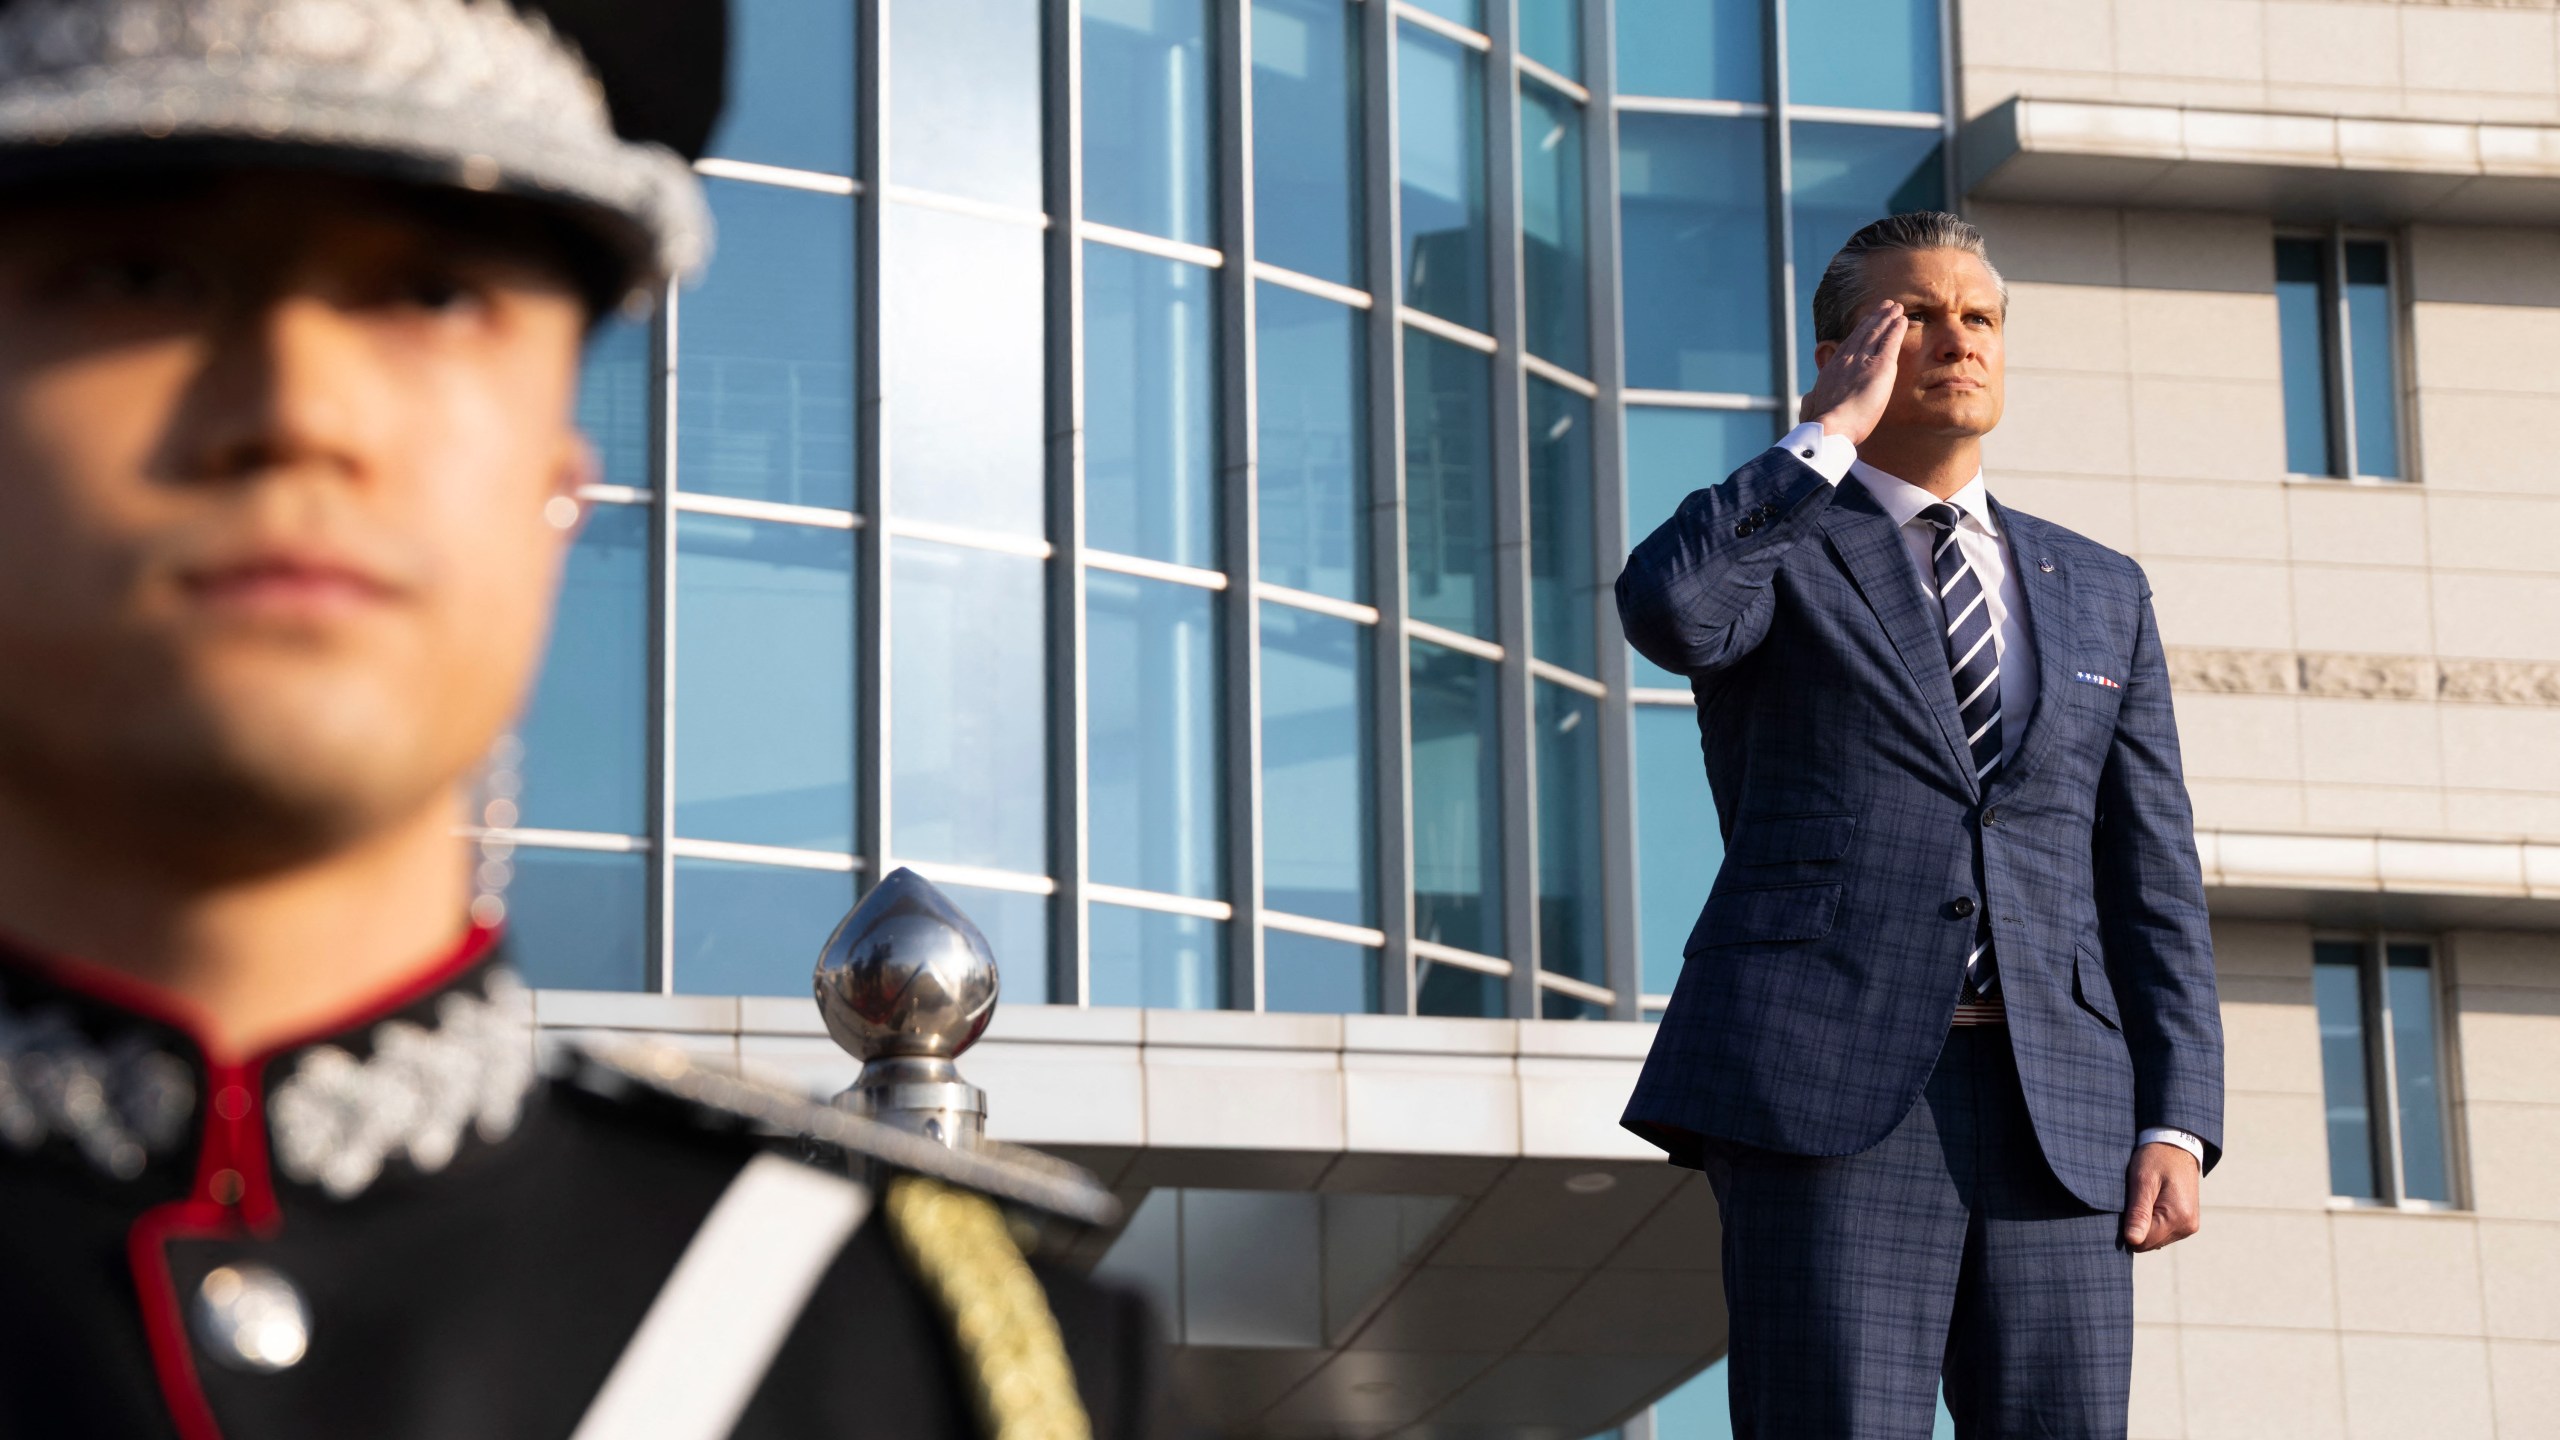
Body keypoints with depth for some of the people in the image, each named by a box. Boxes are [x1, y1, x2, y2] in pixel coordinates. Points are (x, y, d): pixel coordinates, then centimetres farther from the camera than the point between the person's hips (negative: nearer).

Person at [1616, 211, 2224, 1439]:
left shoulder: (2099, 594, 21)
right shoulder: (1767, 544, 9)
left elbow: (2152, 882, 16)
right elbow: (1668, 610, -18)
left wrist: (2176, 1128, 3)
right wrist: (1833, 436, -4)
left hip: (2054, 1112, 4)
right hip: (1825, 1097, -4)